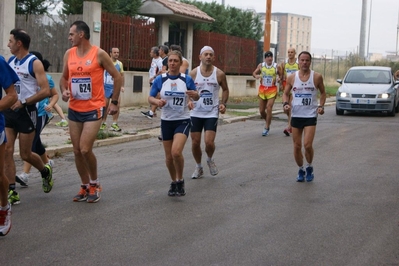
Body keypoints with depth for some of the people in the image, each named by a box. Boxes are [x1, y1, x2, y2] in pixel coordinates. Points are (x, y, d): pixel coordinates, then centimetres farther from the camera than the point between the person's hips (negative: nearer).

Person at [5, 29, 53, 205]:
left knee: (25, 154, 4)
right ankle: (12, 192, 1)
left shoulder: (34, 63, -11)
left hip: (26, 112, -6)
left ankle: (45, 171, 34)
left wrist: (23, 102, -20)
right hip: (9, 111, 6)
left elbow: (45, 91, -17)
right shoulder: (10, 61, 9)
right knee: (6, 151, -4)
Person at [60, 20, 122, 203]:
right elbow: (64, 77, 18)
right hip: (74, 110, 6)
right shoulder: (69, 54, 6)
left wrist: (114, 102, -5)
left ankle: (94, 184, 10)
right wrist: (64, 91, -4)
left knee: (85, 149, -13)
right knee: (77, 151, 7)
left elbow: (117, 77, -3)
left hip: (93, 109, -6)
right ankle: (85, 187, 22)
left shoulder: (99, 54, -9)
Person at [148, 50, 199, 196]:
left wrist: (195, 95, -18)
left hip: (182, 120, -2)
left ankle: (180, 181, 1)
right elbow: (150, 97, 2)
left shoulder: (187, 79, -4)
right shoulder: (160, 79, -2)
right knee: (169, 156, 7)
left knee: (176, 152, -21)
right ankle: (174, 182, 30)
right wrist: (157, 101, -21)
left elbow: (195, 98, 6)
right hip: (166, 121, 2)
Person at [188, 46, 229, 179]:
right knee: (195, 143, 4)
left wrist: (223, 103, -5)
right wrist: (189, 101, -13)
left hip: (212, 113, -1)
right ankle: (198, 167, 27)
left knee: (209, 142, -12)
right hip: (196, 113, 2)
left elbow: (225, 90, 10)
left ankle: (210, 160, 21)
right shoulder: (193, 73, -3)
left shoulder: (219, 74, -5)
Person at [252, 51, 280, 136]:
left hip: (272, 90, -3)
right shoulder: (261, 65, 2)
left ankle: (267, 128, 0)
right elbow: (254, 73, 5)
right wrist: (256, 75, -18)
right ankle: (268, 122, 35)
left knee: (269, 109, -13)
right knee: (261, 111, 7)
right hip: (262, 89, 3)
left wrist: (279, 78, -19)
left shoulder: (276, 66, -4)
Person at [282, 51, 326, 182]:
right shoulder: (291, 78, 1)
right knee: (297, 146, 6)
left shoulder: (317, 77, -3)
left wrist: (321, 106, -5)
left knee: (308, 145, -12)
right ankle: (301, 170, 26)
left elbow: (323, 93, 10)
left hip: (311, 115, -2)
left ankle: (309, 168, 14)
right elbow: (286, 93, 11)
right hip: (296, 115, 2)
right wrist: (285, 103, -9)